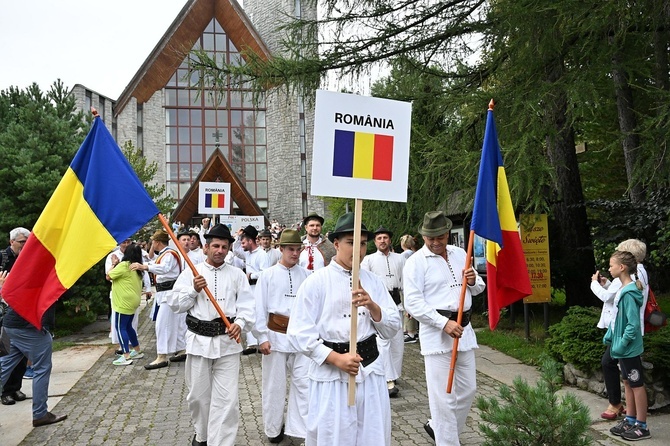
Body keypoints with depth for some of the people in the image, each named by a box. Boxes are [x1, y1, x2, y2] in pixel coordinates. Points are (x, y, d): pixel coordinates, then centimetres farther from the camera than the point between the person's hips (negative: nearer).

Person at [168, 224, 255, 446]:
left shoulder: (237, 274, 4)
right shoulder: (190, 272, 3)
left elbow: (247, 305, -1)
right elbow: (175, 304, 0)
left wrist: (240, 323, -19)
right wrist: (194, 290, -15)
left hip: (228, 341, -1)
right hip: (199, 340, 1)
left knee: (226, 398, -4)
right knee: (198, 394, 15)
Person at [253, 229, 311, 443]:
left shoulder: (306, 275, 3)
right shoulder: (267, 275, -2)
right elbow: (259, 308, -2)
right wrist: (262, 337, -6)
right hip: (276, 334, -1)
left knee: (303, 384, 4)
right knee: (275, 385, 12)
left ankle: (301, 428, 17)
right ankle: (273, 429, 30)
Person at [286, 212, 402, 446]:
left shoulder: (373, 281, 7)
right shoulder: (315, 282, -5)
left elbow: (391, 329, 6)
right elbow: (300, 332, -9)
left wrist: (372, 305, -13)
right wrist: (337, 358, -17)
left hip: (370, 371, 4)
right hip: (330, 375, -4)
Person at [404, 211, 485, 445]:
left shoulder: (460, 254, 11)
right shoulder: (416, 261, -7)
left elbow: (478, 289, 19)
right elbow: (413, 302, -14)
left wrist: (474, 281, -5)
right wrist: (444, 323, -22)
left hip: (464, 329, 6)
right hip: (436, 332, -6)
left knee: (468, 390, 15)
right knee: (443, 396, -1)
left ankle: (437, 426, 36)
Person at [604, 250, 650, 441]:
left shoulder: (629, 293, -23)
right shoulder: (622, 289, 5)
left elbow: (633, 324, -23)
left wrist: (621, 344, -18)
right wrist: (609, 336, 11)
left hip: (629, 348, -9)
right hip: (623, 347, 9)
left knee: (637, 385, 4)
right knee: (628, 383, 17)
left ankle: (642, 426, 16)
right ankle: (630, 420, 29)